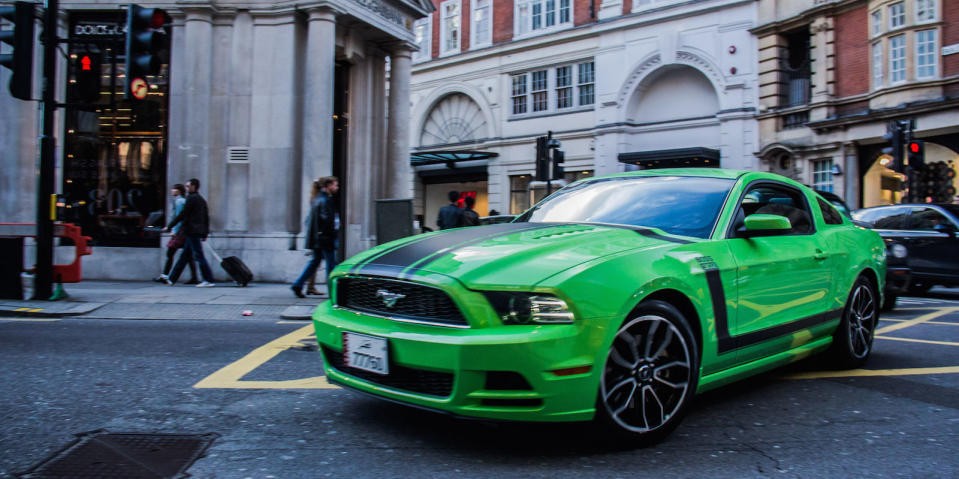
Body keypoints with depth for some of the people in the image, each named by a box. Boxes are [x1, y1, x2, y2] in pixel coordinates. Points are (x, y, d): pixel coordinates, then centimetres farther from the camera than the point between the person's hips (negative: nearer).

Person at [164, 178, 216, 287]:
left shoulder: (191, 198, -10)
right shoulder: (202, 200, 16)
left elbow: (182, 215, -12)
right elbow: (206, 217, 17)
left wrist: (169, 227, -6)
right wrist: (205, 233, 19)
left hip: (192, 231, -9)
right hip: (198, 231, 9)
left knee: (199, 256, -9)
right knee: (184, 256, 13)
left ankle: (209, 280, -10)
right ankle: (172, 279, 20)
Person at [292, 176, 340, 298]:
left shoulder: (319, 198, 16)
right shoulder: (326, 200, -14)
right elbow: (327, 219, -23)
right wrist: (334, 232, -14)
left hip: (317, 238, 10)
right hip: (325, 238, -10)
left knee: (315, 262, 15)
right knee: (331, 264, -3)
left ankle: (297, 285, 14)